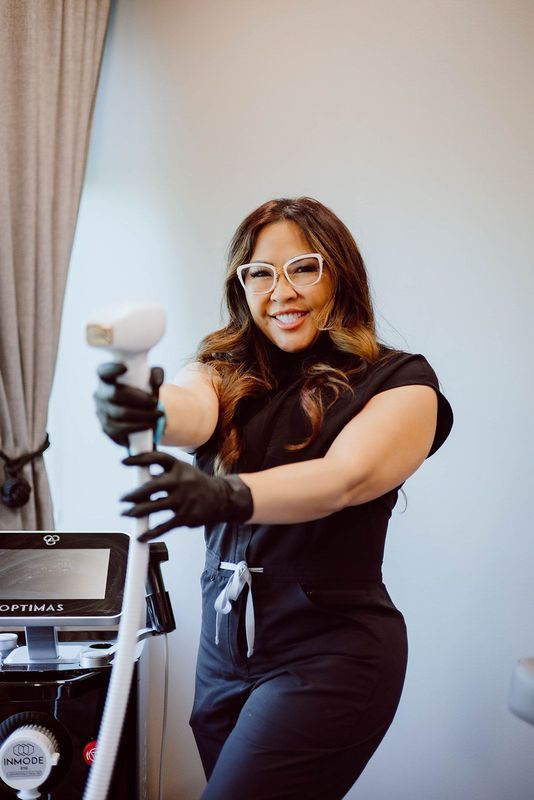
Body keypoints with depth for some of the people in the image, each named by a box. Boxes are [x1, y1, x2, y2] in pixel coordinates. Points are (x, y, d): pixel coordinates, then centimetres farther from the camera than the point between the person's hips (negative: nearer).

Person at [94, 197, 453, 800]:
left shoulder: (401, 382, -6)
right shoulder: (227, 372, 5)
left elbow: (344, 478, -24)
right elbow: (189, 413, -19)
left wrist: (227, 495, -43)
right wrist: (139, 410, -43)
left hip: (330, 654, -5)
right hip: (224, 645, 5)